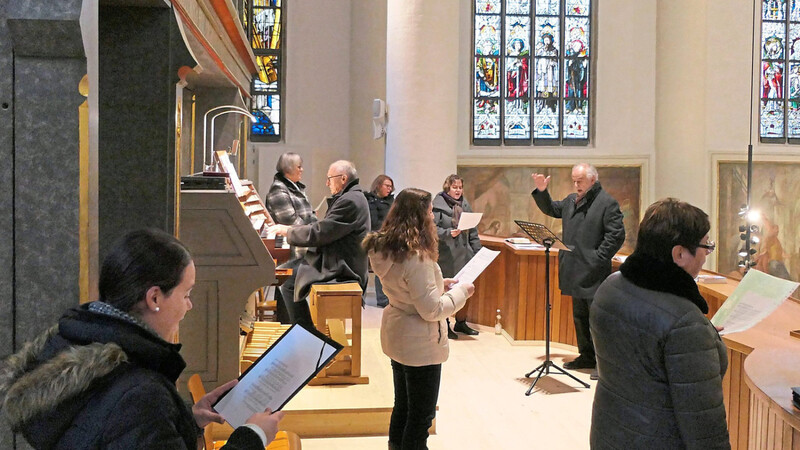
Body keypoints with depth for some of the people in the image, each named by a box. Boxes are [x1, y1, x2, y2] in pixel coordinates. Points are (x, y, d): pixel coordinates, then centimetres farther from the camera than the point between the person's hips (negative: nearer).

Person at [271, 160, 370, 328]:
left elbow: (319, 233, -22)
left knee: (288, 283, -11)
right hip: (340, 262, 11)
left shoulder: (350, 201, -21)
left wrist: (287, 231, -8)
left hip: (341, 268, -11)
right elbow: (323, 227, 17)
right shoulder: (351, 197, 14)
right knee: (283, 273, 13)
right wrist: (291, 228, 9)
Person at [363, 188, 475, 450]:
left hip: (396, 337, 9)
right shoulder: (417, 257, -27)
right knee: (421, 415, 8)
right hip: (420, 344, -9)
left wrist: (438, 284, 9)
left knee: (402, 406, 23)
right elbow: (432, 310, -24)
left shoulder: (384, 247, 0)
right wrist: (461, 291, -10)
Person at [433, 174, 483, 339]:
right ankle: (445, 325, 15)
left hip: (464, 254, 6)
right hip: (446, 256, -6)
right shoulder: (438, 205, -7)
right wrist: (448, 233, -25)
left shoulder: (465, 205, 11)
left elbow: (473, 231, 14)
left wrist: (477, 250, 11)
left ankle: (461, 322, 28)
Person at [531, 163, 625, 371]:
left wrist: (598, 259, -18)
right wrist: (541, 191, 14)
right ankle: (587, 356, 30)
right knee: (579, 317, 17)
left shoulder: (607, 203, -10)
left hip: (594, 273, -8)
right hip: (575, 272, 8)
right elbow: (551, 209, 30)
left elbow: (616, 235, -15)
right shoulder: (571, 200, 13)